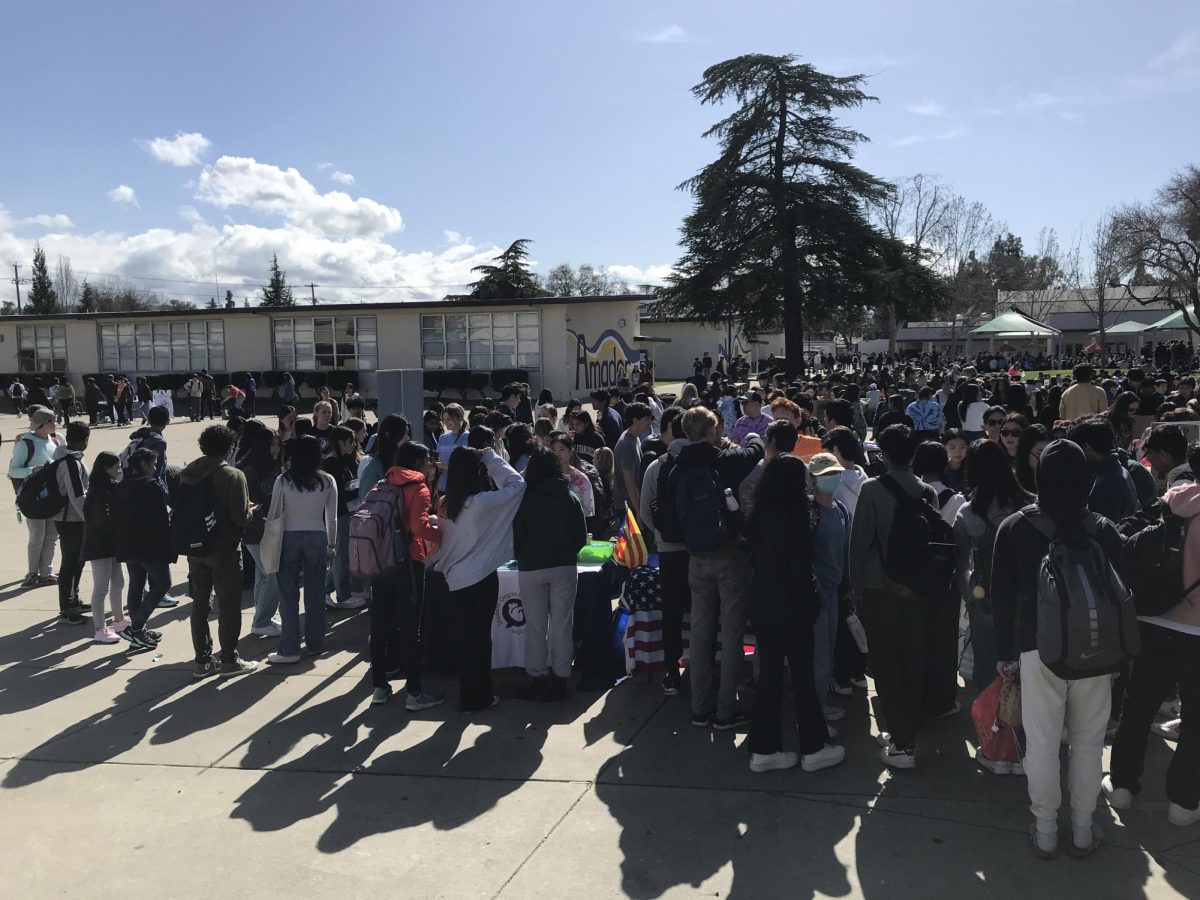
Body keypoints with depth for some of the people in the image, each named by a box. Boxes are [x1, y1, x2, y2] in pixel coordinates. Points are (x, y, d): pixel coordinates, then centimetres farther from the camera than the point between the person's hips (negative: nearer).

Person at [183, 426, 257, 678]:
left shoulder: (187, 474, 2)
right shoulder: (233, 476, -16)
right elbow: (241, 517, -18)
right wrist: (251, 510, 3)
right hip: (225, 550, -5)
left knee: (200, 604, 13)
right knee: (229, 605, 5)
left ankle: (202, 660, 19)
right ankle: (229, 660, 10)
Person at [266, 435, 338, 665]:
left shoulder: (283, 480, -6)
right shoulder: (327, 481, -3)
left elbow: (274, 514, -2)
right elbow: (332, 518, 2)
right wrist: (331, 546, 13)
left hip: (289, 538, -1)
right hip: (317, 539, 1)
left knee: (288, 596, 4)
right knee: (315, 594, 11)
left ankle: (289, 650, 7)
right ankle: (314, 644, 21)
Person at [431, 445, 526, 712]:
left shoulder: (446, 504, 2)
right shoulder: (482, 502, -17)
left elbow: (441, 541, 9)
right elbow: (517, 484, -11)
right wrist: (491, 458, -6)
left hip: (455, 580, 6)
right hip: (480, 579, -6)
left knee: (465, 638, 14)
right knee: (479, 638, 5)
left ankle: (469, 695, 24)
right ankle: (477, 697, 14)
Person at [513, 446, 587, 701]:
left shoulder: (524, 499, -4)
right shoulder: (570, 498, 1)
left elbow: (516, 538, -2)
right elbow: (581, 536, 4)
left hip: (531, 568, -1)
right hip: (564, 566, 1)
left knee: (535, 626, 7)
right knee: (562, 625, 6)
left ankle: (537, 678, 11)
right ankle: (560, 677, 10)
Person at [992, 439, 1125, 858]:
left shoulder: (1014, 528, -4)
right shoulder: (1104, 529, -2)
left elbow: (1003, 596, -1)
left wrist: (1005, 651, 8)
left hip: (1038, 648, -1)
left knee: (1042, 742, 7)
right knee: (1088, 741, 12)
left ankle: (1045, 831, 16)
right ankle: (1082, 830, 22)